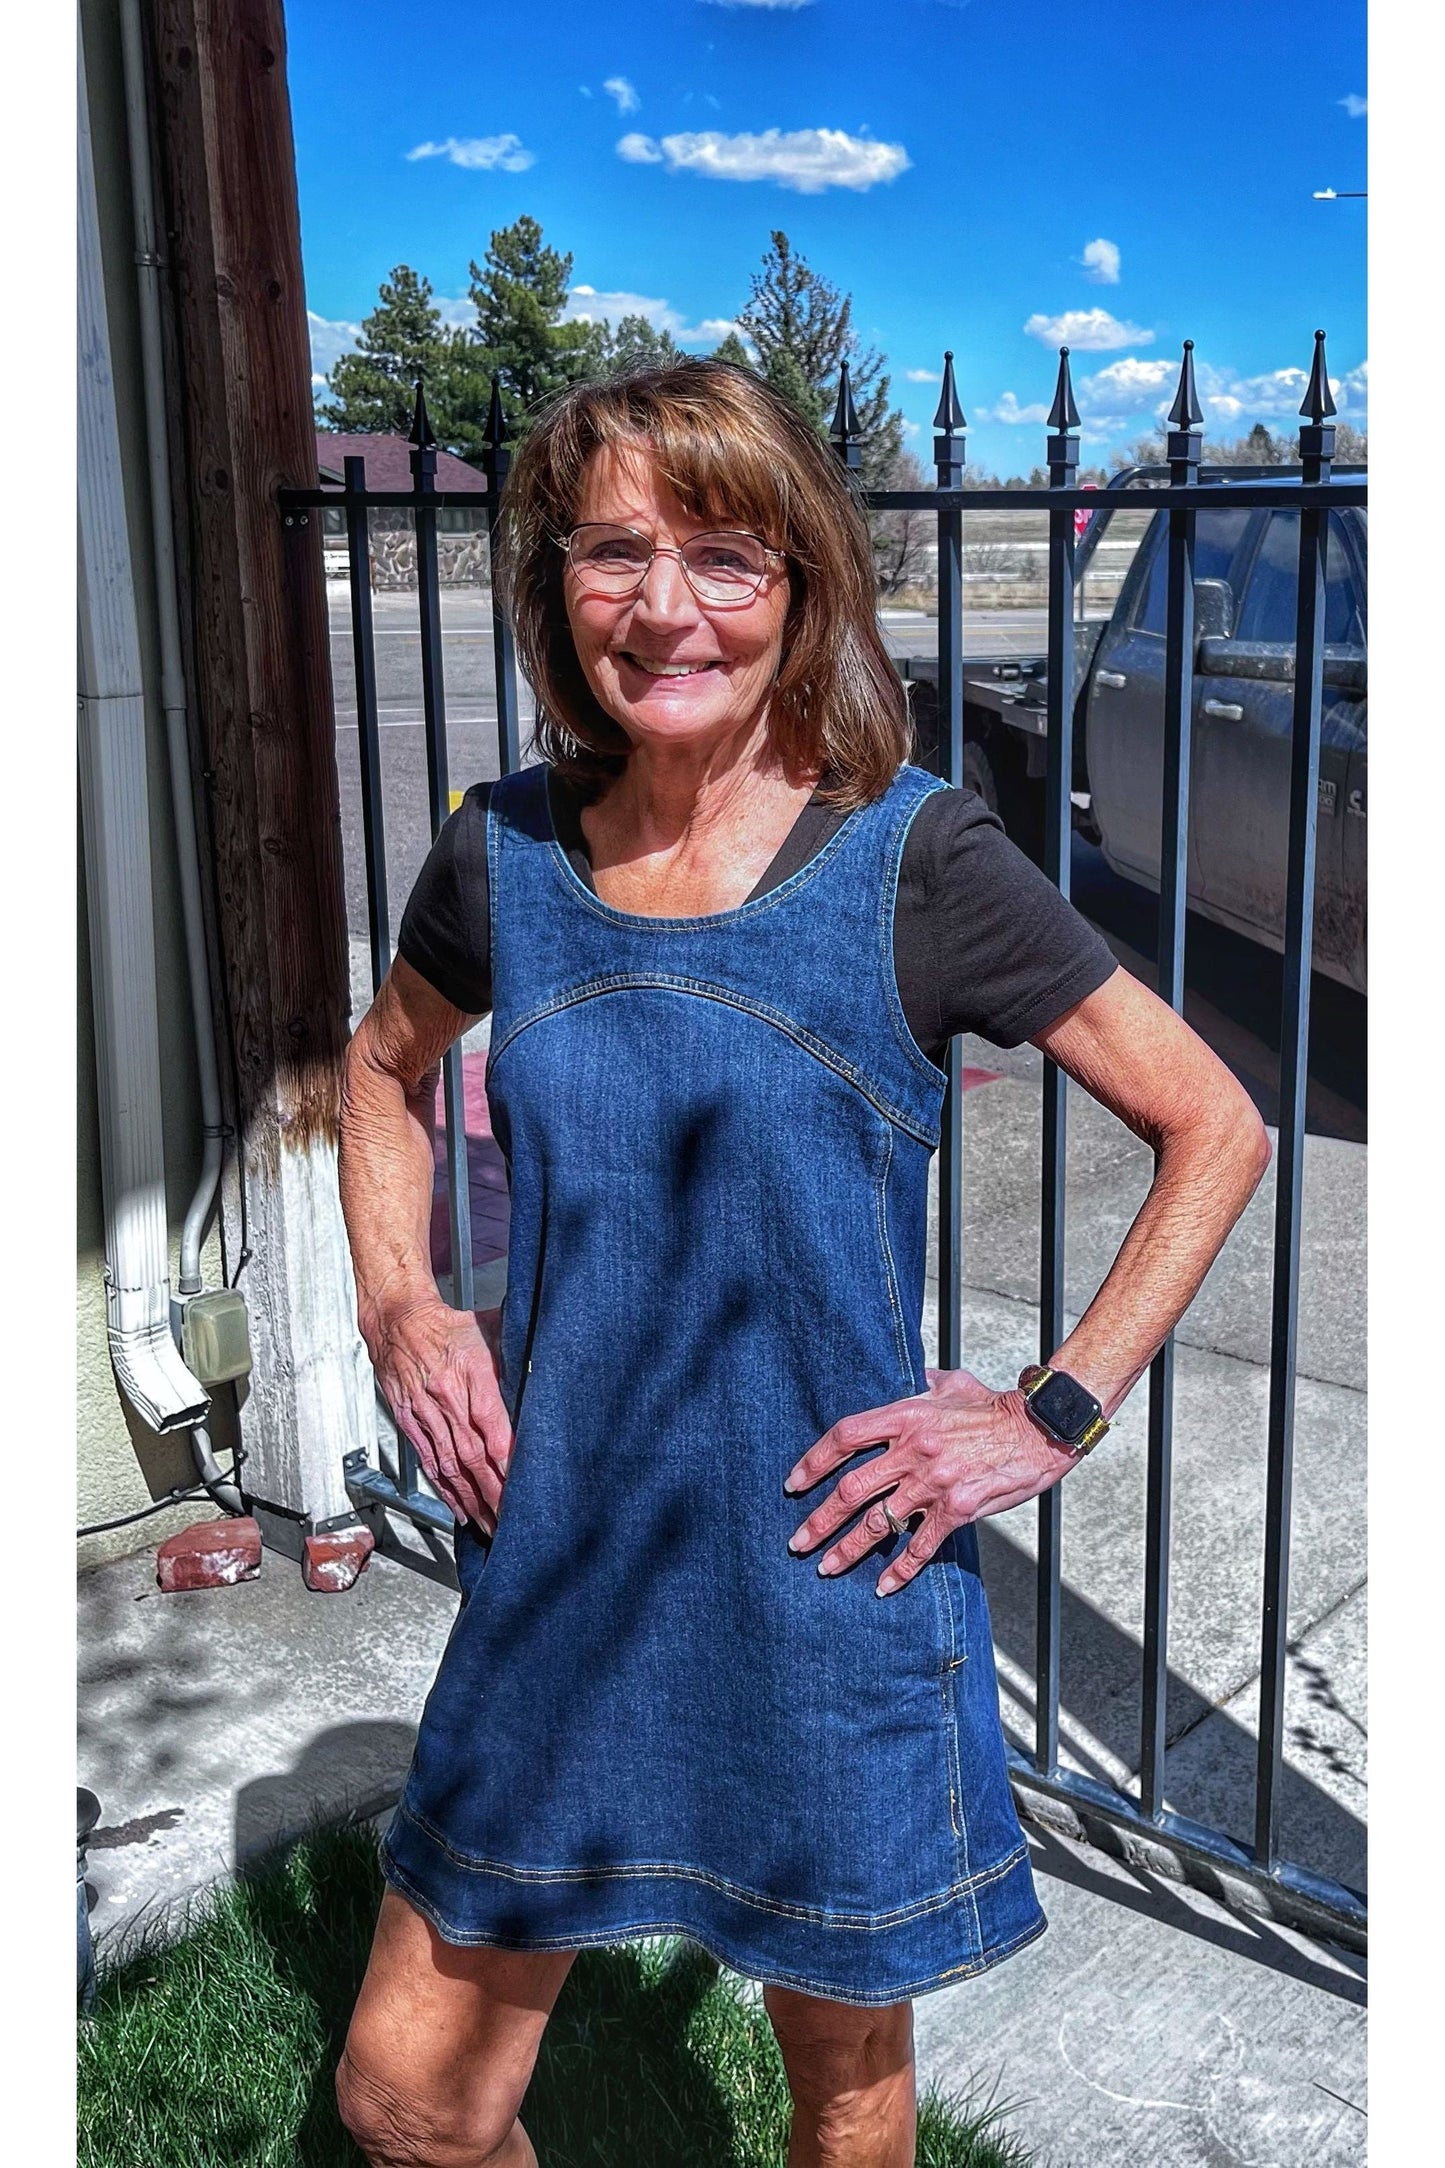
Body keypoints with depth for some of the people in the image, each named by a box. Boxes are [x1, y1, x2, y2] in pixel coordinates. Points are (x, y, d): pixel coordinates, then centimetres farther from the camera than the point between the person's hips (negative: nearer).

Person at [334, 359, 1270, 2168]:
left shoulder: (914, 860, -13)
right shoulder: (505, 853, -2)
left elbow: (1214, 1129, -5)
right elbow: (386, 1068, 19)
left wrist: (1054, 1414, -11)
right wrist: (399, 1307, 4)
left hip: (826, 1581, -3)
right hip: (561, 1585, 3)